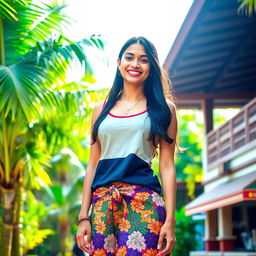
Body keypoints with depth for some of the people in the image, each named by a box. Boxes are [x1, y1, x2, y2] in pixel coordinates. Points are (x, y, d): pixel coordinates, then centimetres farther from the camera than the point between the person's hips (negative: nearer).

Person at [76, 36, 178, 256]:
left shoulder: (163, 109, 8)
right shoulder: (102, 109, 15)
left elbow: (167, 165, 2)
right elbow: (93, 164, 14)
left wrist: (170, 219, -6)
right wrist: (84, 216, 8)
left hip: (143, 201, -3)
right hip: (103, 202, 3)